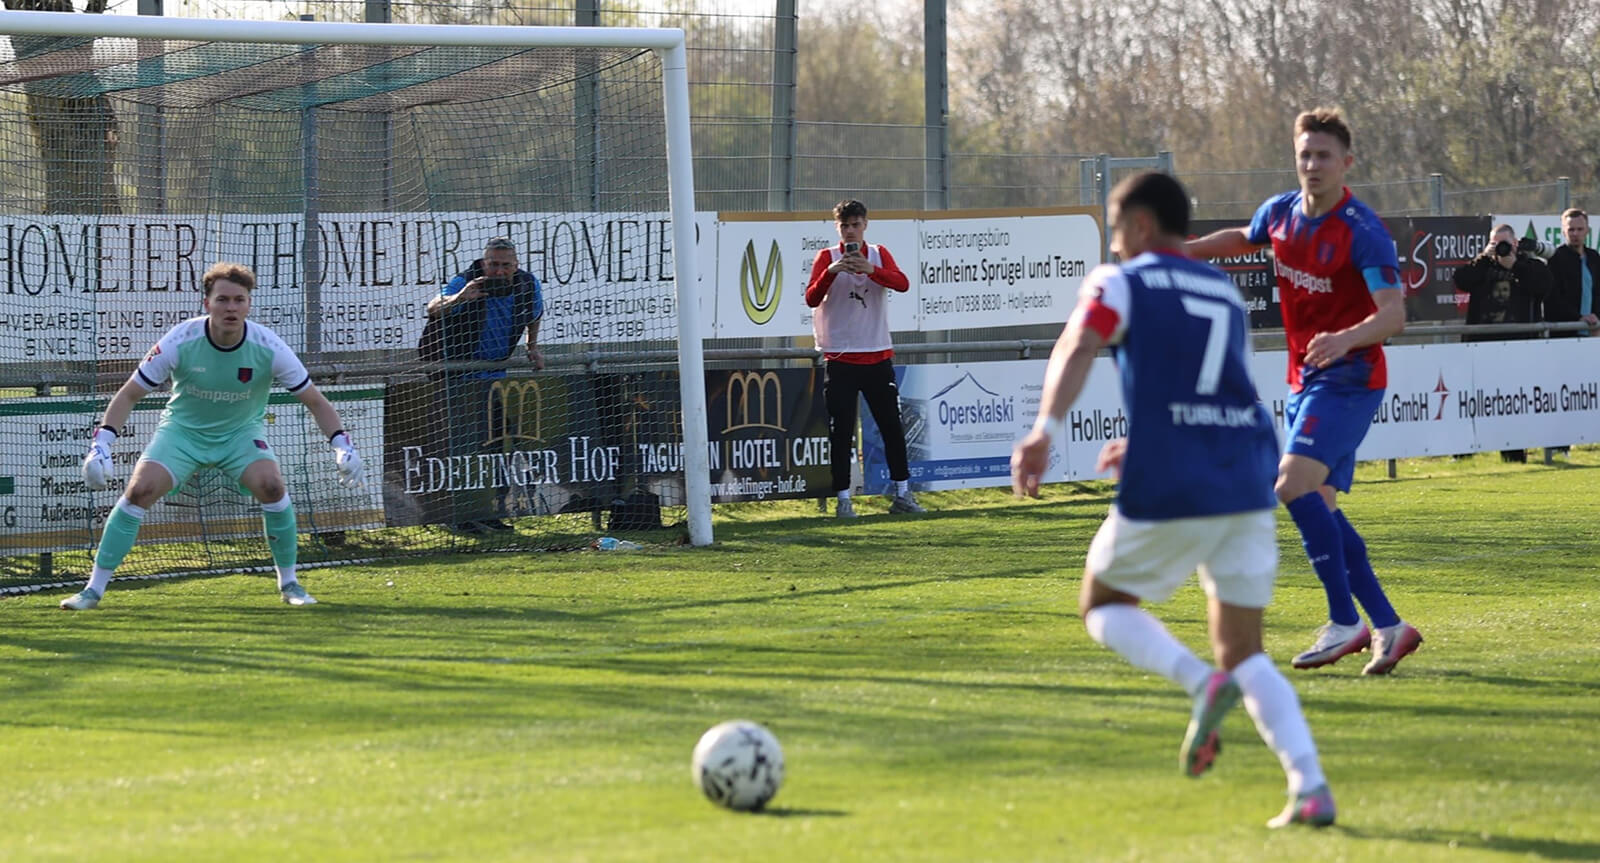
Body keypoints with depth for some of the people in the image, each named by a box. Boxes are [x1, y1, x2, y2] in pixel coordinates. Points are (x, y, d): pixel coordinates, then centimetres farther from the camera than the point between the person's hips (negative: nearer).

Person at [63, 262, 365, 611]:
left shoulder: (269, 348, -21)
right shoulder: (180, 342, -23)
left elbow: (315, 401, -9)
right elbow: (128, 395, -15)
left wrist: (341, 444, -21)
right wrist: (101, 444, -26)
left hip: (242, 432, 0)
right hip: (182, 429, 0)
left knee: (271, 485, -26)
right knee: (139, 490, -19)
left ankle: (288, 583, -5)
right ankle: (94, 588, -7)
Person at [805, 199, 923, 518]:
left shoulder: (879, 255, 7)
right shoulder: (827, 257, 0)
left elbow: (902, 284, -12)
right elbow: (812, 298, -13)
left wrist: (871, 270, -28)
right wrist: (831, 271, -29)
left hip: (878, 356, 2)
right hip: (840, 357, -2)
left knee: (892, 426, 5)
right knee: (841, 432, -3)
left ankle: (901, 492, 14)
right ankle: (843, 498, 1)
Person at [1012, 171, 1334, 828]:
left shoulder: (1121, 284, 3)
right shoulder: (1227, 295, 23)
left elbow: (1077, 348, -17)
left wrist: (1045, 430, -29)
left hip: (1170, 490, -5)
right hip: (1247, 484, 5)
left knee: (1103, 605, 18)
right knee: (1243, 652, 12)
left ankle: (1200, 682, -12)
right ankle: (1311, 789, -8)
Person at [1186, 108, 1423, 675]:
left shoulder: (1362, 232, -17)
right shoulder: (1280, 213, 5)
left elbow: (1393, 316, -25)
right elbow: (1244, 238, 30)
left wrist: (1345, 339, -43)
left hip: (1347, 377, -8)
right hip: (1305, 378, 8)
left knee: (1295, 485, -23)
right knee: (1319, 509, 4)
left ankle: (1345, 622, -19)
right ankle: (1388, 626, 9)